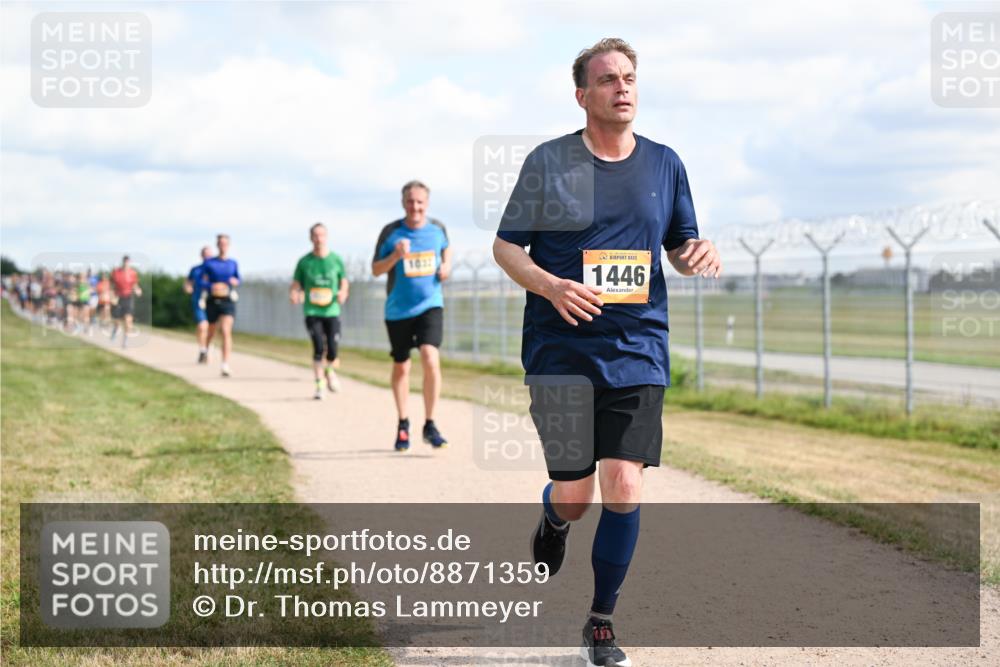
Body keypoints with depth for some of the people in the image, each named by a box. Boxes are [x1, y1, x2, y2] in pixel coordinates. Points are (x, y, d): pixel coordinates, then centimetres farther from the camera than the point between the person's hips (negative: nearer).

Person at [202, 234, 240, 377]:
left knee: (226, 331, -17)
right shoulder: (209, 263, 1)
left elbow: (238, 280, 15)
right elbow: (202, 281, 0)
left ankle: (225, 365, -22)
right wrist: (211, 286, -20)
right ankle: (205, 349, 52)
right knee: (212, 330, 17)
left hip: (228, 302, -1)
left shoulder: (233, 263, 5)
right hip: (213, 301, 1)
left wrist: (235, 282, -8)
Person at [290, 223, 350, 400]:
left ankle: (329, 371, 30)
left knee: (332, 350, -6)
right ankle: (319, 386, -1)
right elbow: (296, 285, 7)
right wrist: (293, 294, -15)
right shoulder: (305, 261, 2)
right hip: (312, 312, -1)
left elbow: (344, 282, 14)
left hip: (332, 311, 1)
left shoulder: (336, 259, 4)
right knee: (319, 348, -14)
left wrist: (342, 293, -7)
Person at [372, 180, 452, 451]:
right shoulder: (391, 231, -6)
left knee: (431, 359, -20)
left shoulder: (437, 228, 0)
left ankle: (429, 424, -8)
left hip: (430, 306, 0)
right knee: (401, 367, 12)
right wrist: (396, 256, -22)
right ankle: (403, 424, 30)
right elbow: (376, 269, -4)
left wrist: (447, 264, 3)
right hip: (398, 310, 0)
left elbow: (446, 247, 23)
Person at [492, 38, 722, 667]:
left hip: (638, 353, 2)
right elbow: (506, 245, 2)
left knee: (625, 491, -7)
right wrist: (551, 285, -17)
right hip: (562, 351, -2)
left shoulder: (664, 164, 8)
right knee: (574, 495, 0)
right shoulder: (548, 161, 0)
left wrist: (699, 254, -8)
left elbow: (680, 248, 16)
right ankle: (554, 520, 39)